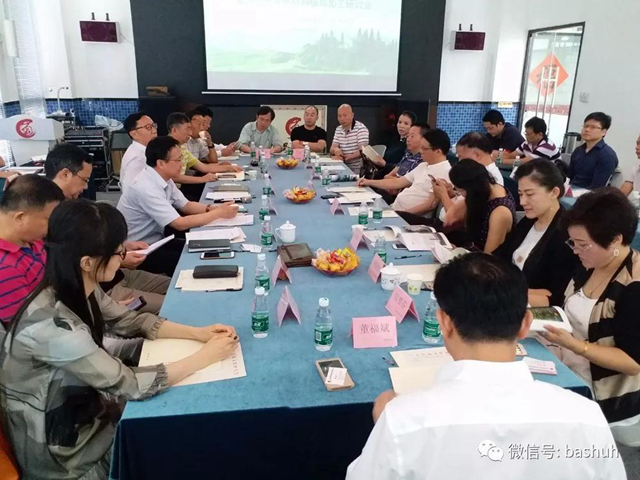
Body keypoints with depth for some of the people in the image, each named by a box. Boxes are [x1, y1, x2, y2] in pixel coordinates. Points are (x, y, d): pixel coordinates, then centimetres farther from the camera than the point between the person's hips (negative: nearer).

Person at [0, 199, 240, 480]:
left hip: (81, 407, 7)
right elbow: (131, 385, -30)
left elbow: (131, 321, 2)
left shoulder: (79, 291, -11)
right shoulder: (52, 325, -36)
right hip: (60, 448, -7)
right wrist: (207, 356, -21)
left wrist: (198, 333, -10)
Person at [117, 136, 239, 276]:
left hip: (156, 241, 8)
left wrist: (214, 208, -9)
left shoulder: (164, 178, -1)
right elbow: (180, 224, -30)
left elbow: (186, 205, 9)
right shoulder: (146, 188, -28)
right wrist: (219, 213, -22)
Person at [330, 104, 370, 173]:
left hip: (358, 168, -6)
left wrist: (344, 158, -26)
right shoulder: (338, 129, 12)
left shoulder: (361, 128, -9)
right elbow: (332, 149, 8)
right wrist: (335, 150, -17)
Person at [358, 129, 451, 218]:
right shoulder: (423, 165, 16)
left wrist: (404, 213, -21)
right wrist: (369, 182, 14)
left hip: (411, 216, -9)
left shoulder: (444, 171, -14)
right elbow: (398, 182, 18)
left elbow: (431, 204, -19)